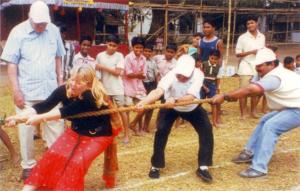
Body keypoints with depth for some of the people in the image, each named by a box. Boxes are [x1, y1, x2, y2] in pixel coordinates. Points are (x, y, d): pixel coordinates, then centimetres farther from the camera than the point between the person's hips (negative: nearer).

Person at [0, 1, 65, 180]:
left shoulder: (54, 30, 2)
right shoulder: (18, 32, -7)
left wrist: (60, 81, 10)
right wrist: (16, 90, -10)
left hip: (51, 90, 3)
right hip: (27, 92, -2)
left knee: (57, 128, 7)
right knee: (26, 130, 8)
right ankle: (28, 165, 24)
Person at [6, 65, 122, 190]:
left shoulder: (92, 97, -31)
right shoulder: (64, 90, -14)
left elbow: (67, 111, -38)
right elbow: (44, 105, -24)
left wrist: (40, 118, -42)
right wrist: (19, 116, -37)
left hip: (98, 135, -5)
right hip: (77, 131, 5)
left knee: (76, 161, -25)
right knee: (54, 154, -12)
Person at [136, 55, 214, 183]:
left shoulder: (198, 75, -33)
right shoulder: (171, 75, -36)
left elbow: (190, 97, -43)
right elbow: (158, 91, -52)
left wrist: (175, 100, -62)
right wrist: (143, 102, -70)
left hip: (192, 108, 1)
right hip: (171, 108, -1)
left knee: (206, 129, -11)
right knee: (161, 131, -15)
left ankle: (203, 167, 2)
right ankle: (155, 166, 5)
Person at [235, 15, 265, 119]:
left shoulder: (262, 37, 7)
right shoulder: (242, 37, -6)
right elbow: (237, 54, -7)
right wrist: (251, 52, -18)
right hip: (246, 68, -4)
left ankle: (253, 111, 25)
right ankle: (243, 114, 7)